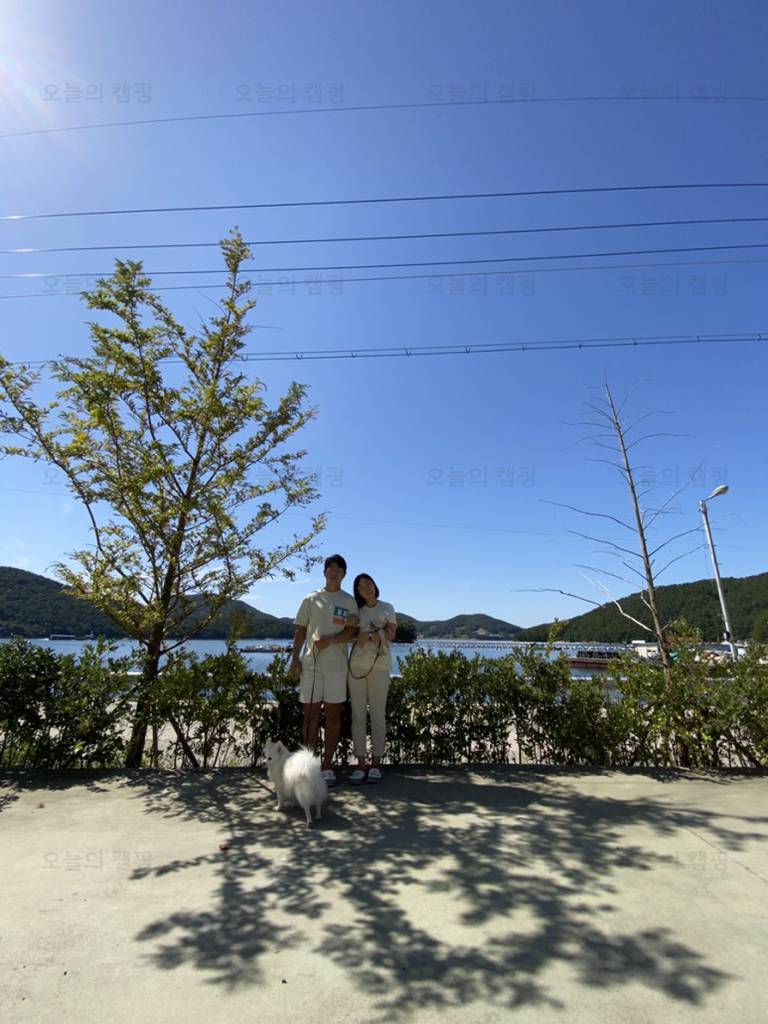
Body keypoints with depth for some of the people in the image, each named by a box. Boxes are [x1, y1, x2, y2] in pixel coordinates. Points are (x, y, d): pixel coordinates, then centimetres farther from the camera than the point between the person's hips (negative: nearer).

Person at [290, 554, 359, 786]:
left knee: (333, 715, 4)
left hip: (336, 665, -1)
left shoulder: (349, 601, 6)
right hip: (310, 663, 1)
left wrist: (329, 640, -17)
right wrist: (295, 658, 1)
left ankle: (327, 765, 15)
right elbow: (300, 630, 8)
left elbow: (352, 631, -2)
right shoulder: (311, 599, 9)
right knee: (311, 714, 5)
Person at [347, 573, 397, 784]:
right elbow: (354, 635, 4)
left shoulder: (387, 608, 11)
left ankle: (376, 764, 9)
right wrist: (378, 633, -13)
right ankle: (360, 764, 7)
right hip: (357, 664, 2)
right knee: (357, 715, 1)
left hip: (380, 665, -1)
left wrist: (366, 634, -11)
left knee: (378, 715, -1)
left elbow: (391, 634, 2)